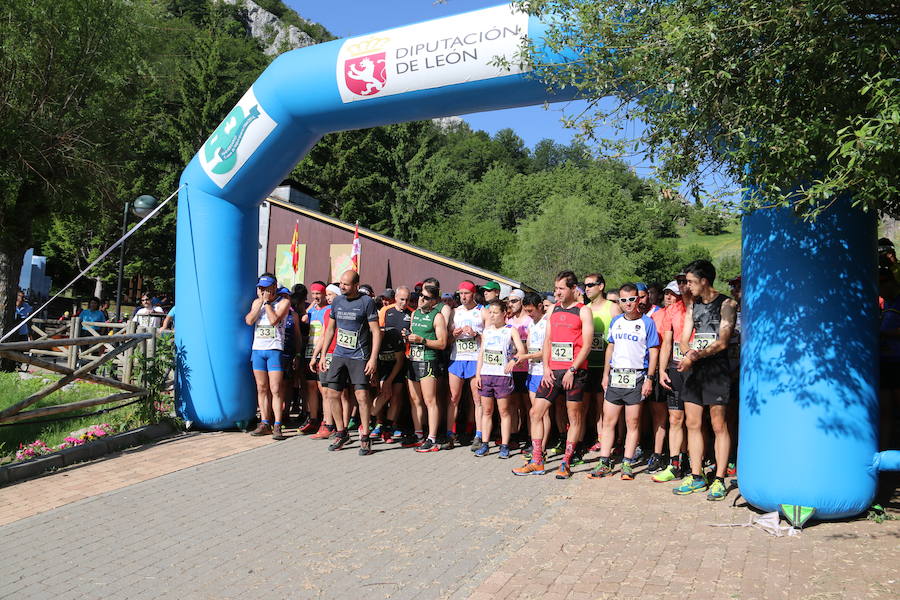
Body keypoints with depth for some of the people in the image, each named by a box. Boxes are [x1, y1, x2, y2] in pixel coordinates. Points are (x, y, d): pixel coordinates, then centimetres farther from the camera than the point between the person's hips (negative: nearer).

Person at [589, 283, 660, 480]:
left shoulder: (647, 322, -2)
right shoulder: (615, 321, 11)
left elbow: (653, 352, -2)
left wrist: (649, 379, -9)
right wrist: (605, 374, 13)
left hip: (636, 377, -4)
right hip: (615, 376, 4)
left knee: (633, 423, 3)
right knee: (608, 421, 4)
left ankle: (627, 464, 11)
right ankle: (604, 463, 10)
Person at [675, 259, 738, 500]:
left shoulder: (726, 304, -3)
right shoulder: (692, 305, 15)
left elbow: (722, 342, -12)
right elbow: (684, 339, 10)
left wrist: (697, 355, -22)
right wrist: (688, 353, -11)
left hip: (716, 368, -6)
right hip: (693, 369, 6)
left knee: (718, 425, -2)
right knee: (692, 424, 6)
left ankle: (719, 480, 4)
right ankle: (696, 477, 15)